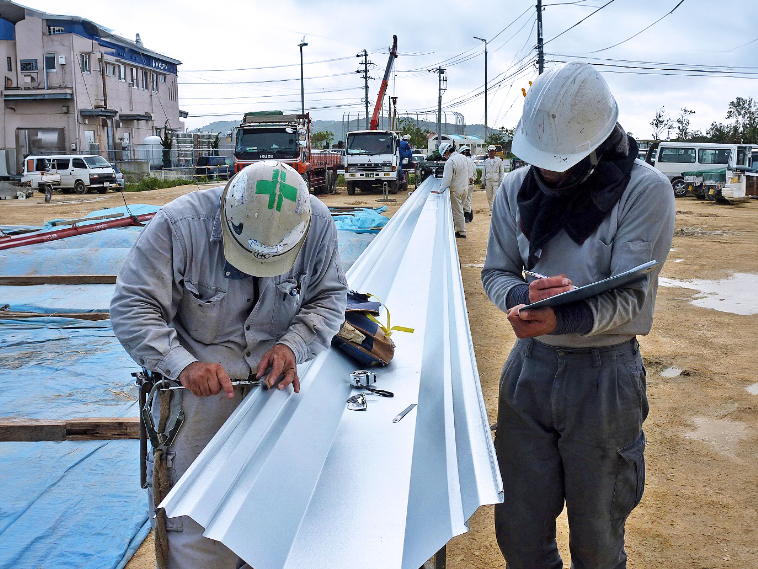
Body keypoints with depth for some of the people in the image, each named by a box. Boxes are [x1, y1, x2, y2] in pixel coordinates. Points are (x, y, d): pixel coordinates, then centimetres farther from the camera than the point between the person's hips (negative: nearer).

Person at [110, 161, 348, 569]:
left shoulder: (317, 224, -12)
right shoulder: (179, 224, -20)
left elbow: (329, 296, 1)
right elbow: (132, 307, -17)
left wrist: (292, 344, -17)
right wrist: (182, 365, -32)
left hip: (273, 380, 3)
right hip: (197, 383, -2)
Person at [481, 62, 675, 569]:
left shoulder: (645, 191, -12)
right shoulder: (516, 189, 1)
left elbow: (628, 295, -17)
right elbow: (495, 271, 4)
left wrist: (561, 319, -36)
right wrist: (522, 295, -20)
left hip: (605, 373, -3)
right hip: (529, 365, 3)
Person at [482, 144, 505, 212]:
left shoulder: (499, 160, 5)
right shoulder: (486, 161, 13)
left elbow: (502, 171, 4)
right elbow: (483, 171, 16)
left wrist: (501, 181, -3)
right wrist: (483, 181, 11)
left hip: (496, 181, -3)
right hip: (488, 181, 3)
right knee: (489, 197, 6)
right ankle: (491, 210, 15)